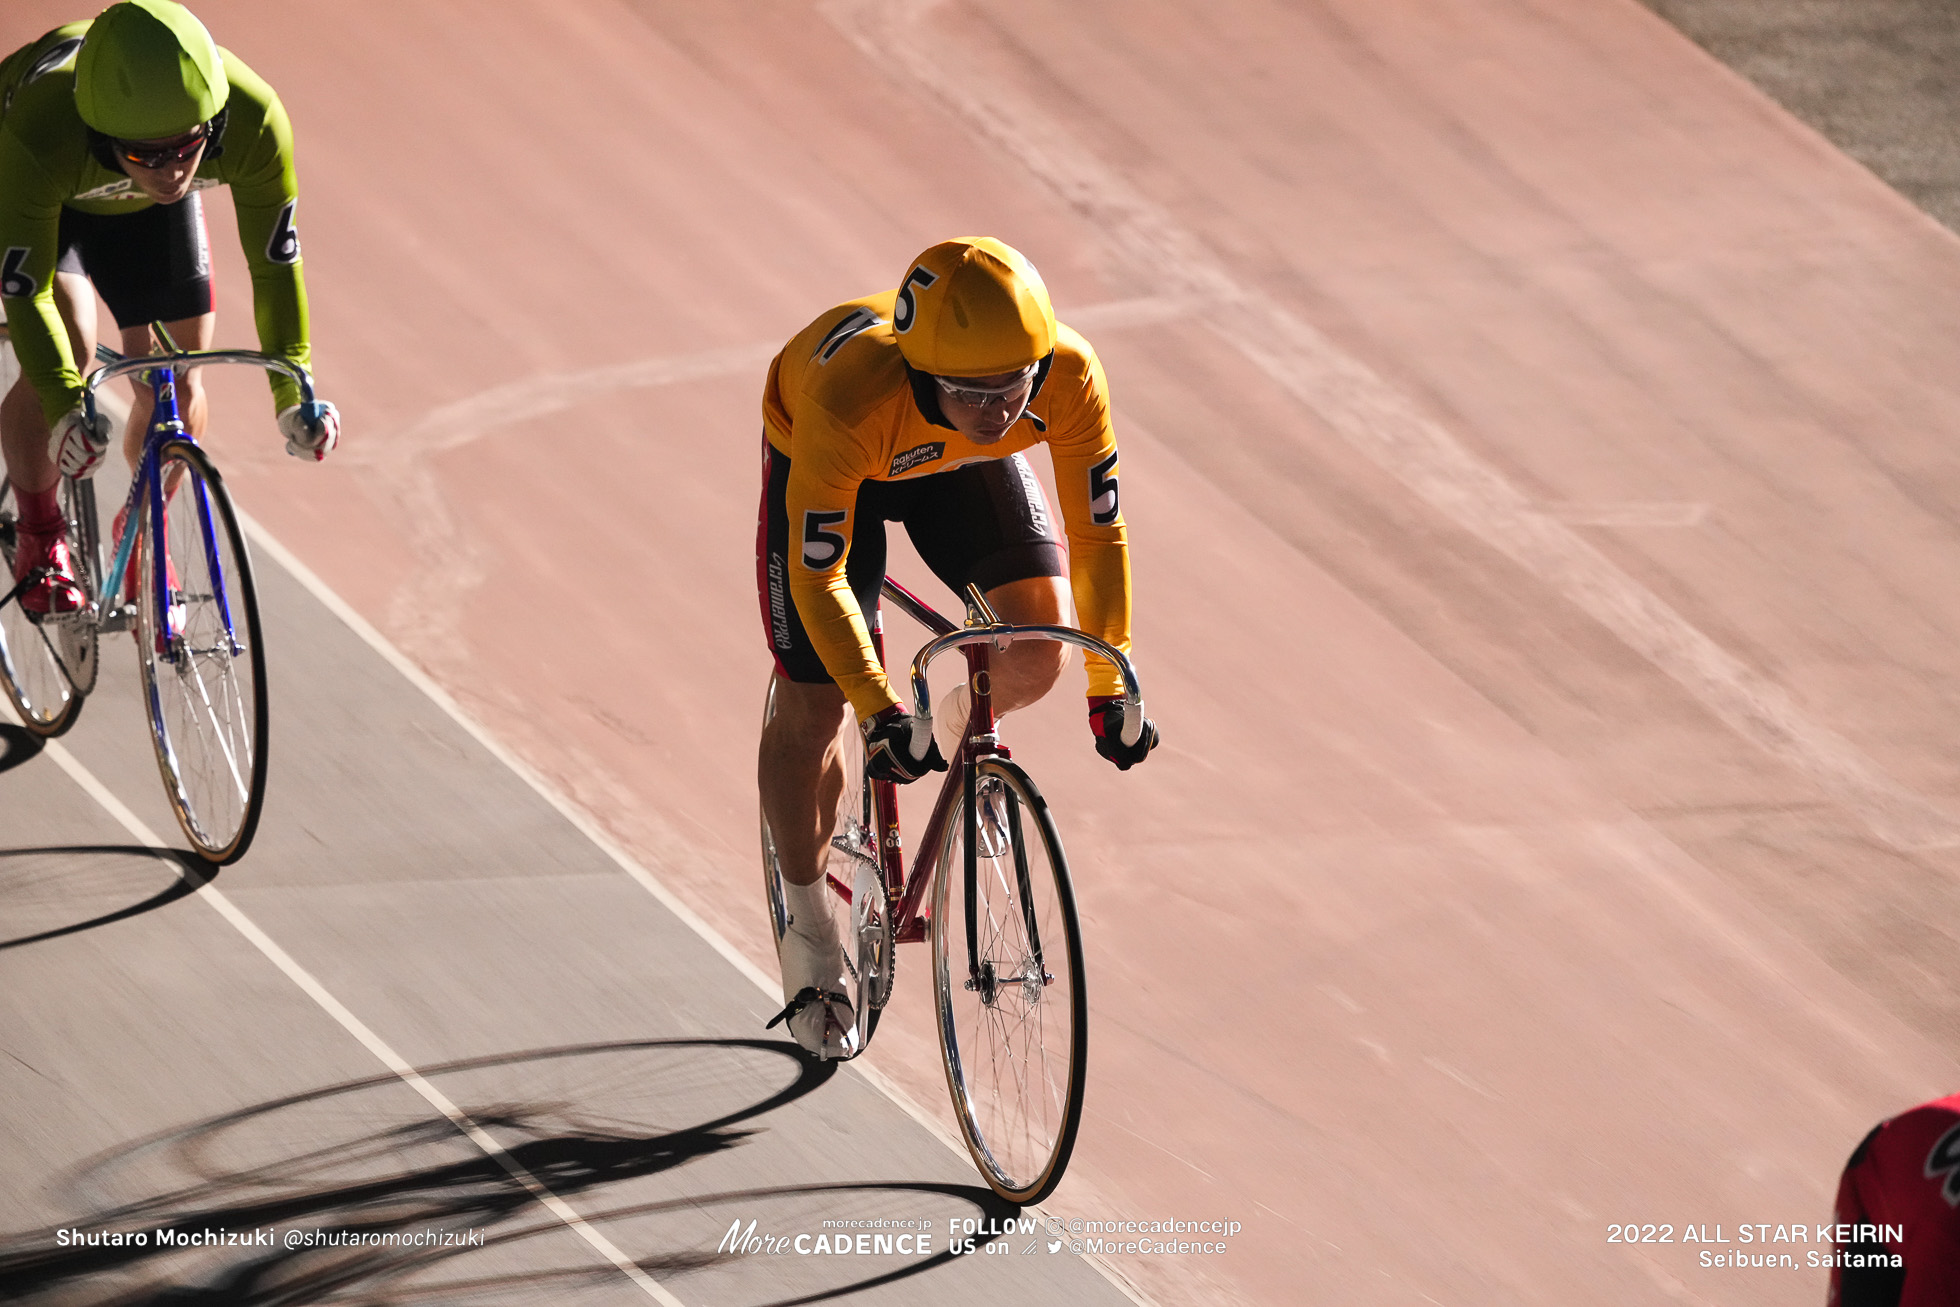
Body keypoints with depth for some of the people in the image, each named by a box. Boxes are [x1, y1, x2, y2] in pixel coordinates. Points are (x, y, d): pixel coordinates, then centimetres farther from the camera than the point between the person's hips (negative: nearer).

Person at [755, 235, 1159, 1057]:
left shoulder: (1068, 377, -37)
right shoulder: (849, 398, -45)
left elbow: (1099, 531, -23)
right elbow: (819, 576, -34)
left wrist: (1111, 692, -23)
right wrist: (879, 712, -38)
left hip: (960, 465, 3)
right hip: (819, 457, -3)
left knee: (1040, 646, -17)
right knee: (811, 715, -2)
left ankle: (952, 736, 18)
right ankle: (808, 934, 22)